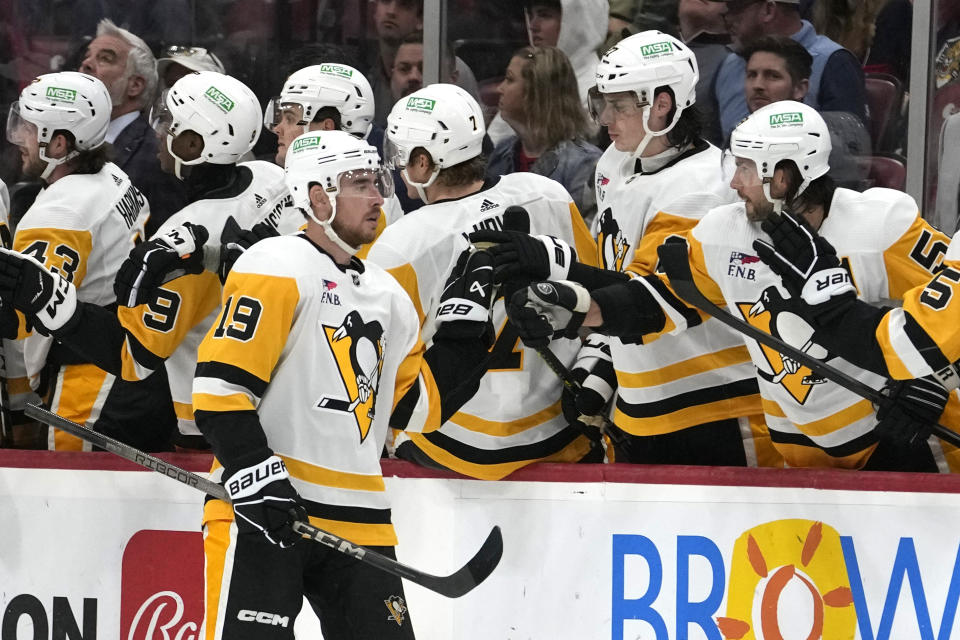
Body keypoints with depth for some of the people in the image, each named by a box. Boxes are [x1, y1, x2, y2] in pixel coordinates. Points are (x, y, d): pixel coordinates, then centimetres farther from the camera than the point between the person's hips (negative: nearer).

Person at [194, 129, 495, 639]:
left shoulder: (389, 295, 18)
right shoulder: (278, 268, -8)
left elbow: (422, 404, 20)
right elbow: (220, 386, -14)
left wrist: (465, 319, 14)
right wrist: (257, 479, -21)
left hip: (356, 519, 8)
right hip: (260, 507, -8)